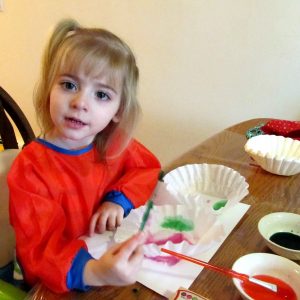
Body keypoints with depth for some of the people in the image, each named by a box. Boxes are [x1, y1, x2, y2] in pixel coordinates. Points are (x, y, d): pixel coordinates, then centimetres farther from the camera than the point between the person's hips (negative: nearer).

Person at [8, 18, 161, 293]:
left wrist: (119, 199, -9)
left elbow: (147, 167, 10)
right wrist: (93, 272, -42)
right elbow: (40, 250, -23)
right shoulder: (30, 169, -20)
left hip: (122, 258, 4)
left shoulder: (116, 145, -5)